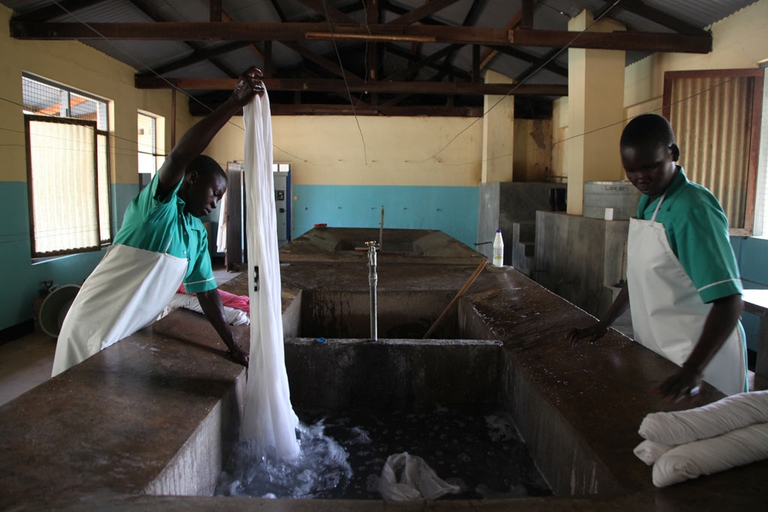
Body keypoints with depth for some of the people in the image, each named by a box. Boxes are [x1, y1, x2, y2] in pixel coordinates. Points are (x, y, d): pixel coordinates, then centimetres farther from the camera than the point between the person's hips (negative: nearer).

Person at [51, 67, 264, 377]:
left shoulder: (198, 234, 7)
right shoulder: (157, 206, -15)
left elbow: (206, 292, 8)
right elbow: (179, 157, -34)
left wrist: (232, 346, 3)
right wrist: (233, 104, -39)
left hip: (135, 333, 8)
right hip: (97, 326, -7)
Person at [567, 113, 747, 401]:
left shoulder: (692, 210, -21)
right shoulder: (647, 202, 6)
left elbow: (730, 301, -25)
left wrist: (693, 369, -33)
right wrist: (602, 325, 12)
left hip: (701, 353, -7)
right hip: (655, 350, 8)